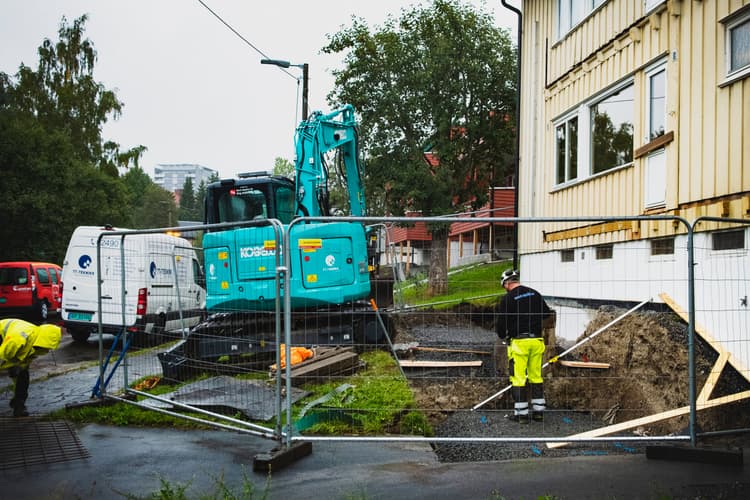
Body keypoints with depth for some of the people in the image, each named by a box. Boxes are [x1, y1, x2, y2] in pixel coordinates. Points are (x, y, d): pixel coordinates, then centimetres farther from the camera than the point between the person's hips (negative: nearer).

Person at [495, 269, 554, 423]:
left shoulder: (507, 299, -8)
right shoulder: (535, 294, 8)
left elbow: (501, 322, -4)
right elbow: (547, 313, 17)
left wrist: (502, 335, 16)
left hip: (518, 342, -5)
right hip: (537, 340, 5)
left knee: (518, 378, 1)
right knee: (536, 376, 13)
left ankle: (521, 413, 2)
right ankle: (539, 411, 17)